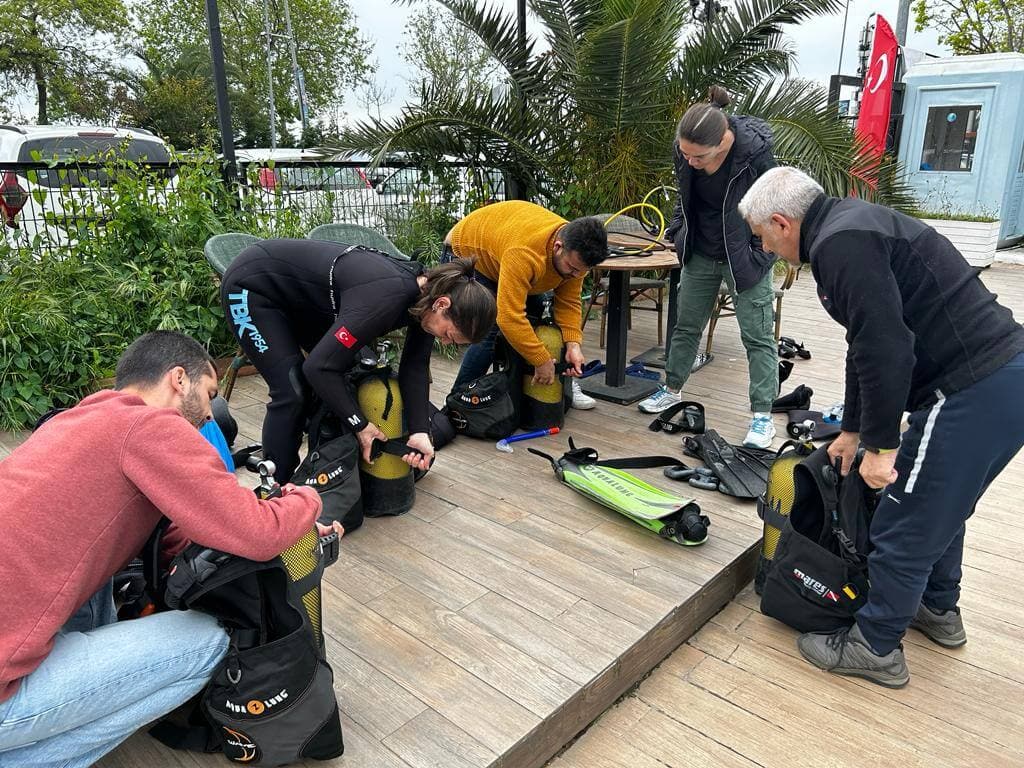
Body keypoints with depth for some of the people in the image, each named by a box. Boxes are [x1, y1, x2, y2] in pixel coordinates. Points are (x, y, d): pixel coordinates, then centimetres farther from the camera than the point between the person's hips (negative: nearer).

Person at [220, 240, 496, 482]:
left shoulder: (424, 290, -12)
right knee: (292, 393, -16)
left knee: (348, 372, 6)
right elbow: (319, 366, -35)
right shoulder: (384, 298, -38)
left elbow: (415, 368, -8)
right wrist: (360, 425, -25)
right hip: (252, 286, -8)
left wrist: (420, 432, -20)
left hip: (300, 296, 9)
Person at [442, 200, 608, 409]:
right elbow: (509, 317, -45)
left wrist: (573, 344, -26)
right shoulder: (524, 251, -44)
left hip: (497, 254, 7)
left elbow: (569, 303, -12)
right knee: (488, 332, -21)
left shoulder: (576, 252, -20)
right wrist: (542, 361, -37)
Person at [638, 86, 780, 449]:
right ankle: (672, 389, 33)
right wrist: (678, 234, 4)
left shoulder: (755, 151, -26)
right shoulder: (683, 150, -12)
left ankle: (763, 416, 8)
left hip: (744, 256, -5)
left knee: (757, 335, 0)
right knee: (686, 325, 15)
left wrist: (757, 261, -13)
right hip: (701, 254, 5)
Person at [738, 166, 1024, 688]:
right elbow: (869, 343, 23)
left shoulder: (841, 243, -16)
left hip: (975, 391, -11)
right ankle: (938, 610, 46)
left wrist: (880, 444, -14)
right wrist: (852, 429, 28)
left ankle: (876, 648, 20)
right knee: (940, 503, 26)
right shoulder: (851, 228, 17)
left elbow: (886, 348, -24)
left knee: (903, 525, 2)